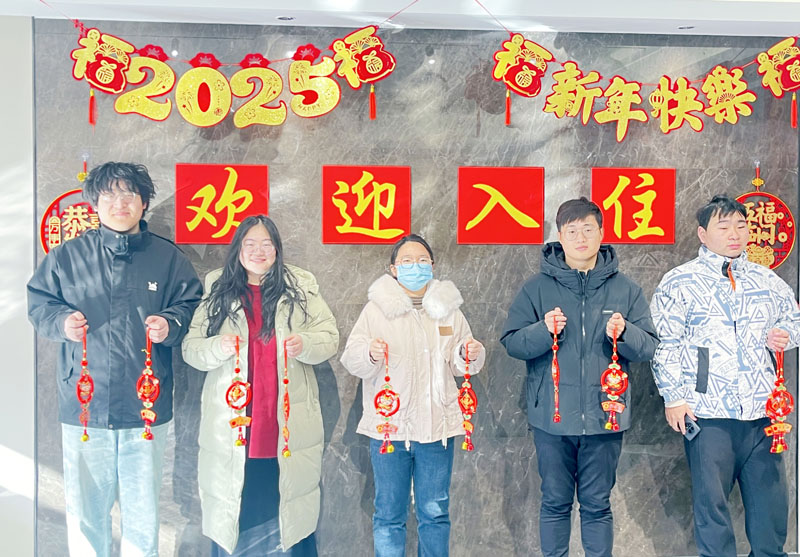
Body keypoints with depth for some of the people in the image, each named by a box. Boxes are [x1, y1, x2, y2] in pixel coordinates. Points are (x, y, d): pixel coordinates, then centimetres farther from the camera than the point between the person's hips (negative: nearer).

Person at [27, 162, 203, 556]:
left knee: (143, 508, 11)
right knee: (84, 506, 9)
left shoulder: (167, 257, 4)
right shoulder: (67, 255, 5)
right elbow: (38, 303, 10)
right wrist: (61, 321, -10)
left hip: (147, 405, 0)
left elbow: (192, 306, 8)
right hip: (84, 405, 0)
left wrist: (170, 324, -12)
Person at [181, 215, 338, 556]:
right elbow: (190, 348, 5)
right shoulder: (218, 290, 7)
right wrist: (218, 347, -16)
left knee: (290, 511, 5)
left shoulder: (300, 288, 7)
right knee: (231, 511, 5)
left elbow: (329, 337, 6)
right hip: (231, 426, 0)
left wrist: (305, 344, -15)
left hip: (288, 425, 0)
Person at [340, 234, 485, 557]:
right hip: (389, 424, -2)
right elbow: (351, 359, -3)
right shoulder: (376, 309, 2)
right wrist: (369, 353, -24)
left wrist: (470, 354, -7)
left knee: (435, 511, 10)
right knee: (389, 513, 5)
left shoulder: (448, 309, 10)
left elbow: (459, 364, 15)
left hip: (437, 425, 2)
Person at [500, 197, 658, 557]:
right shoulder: (537, 288, 1)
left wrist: (624, 333, -18)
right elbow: (511, 342, -2)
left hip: (604, 416, 1)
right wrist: (543, 331, -20)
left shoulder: (624, 289, 4)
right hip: (552, 417, -1)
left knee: (597, 506, 12)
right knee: (555, 503, 11)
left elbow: (649, 348, 2)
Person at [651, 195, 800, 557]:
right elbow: (664, 344, -4)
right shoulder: (679, 282, -2)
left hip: (762, 411, 4)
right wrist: (674, 396, -8)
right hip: (708, 412, -4)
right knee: (711, 498, 4)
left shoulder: (766, 279, 11)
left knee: (769, 493, 10)